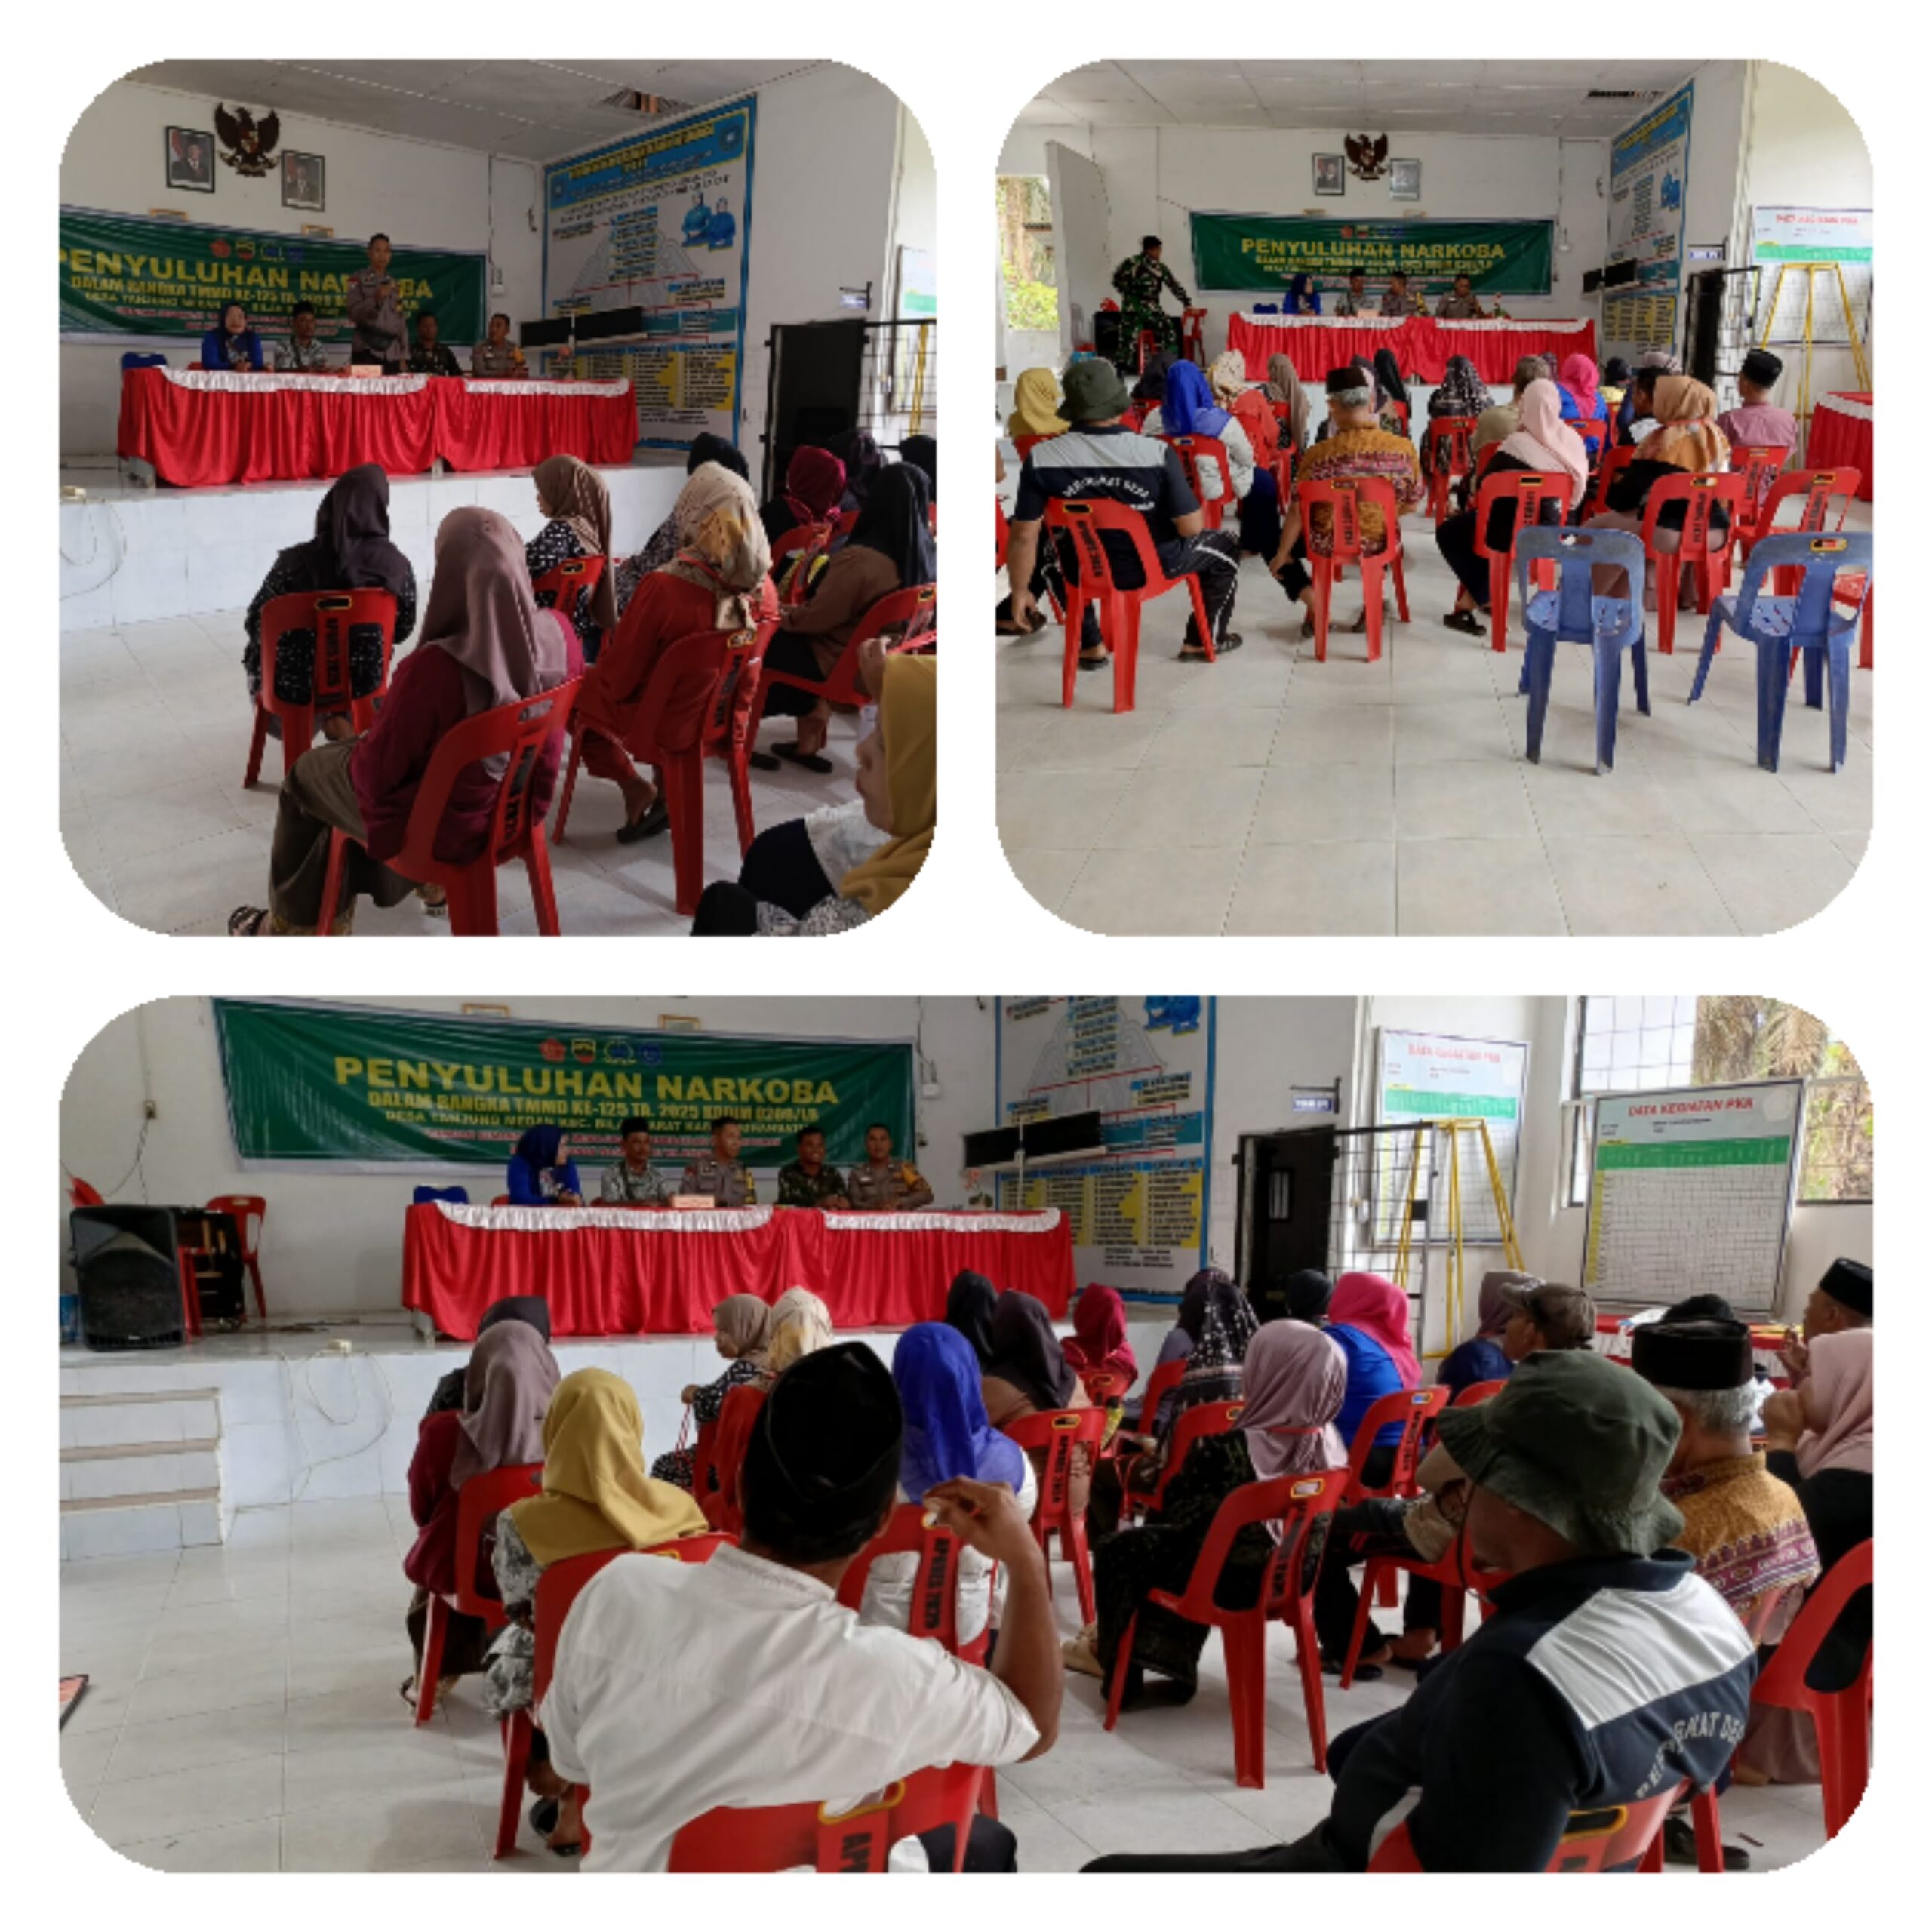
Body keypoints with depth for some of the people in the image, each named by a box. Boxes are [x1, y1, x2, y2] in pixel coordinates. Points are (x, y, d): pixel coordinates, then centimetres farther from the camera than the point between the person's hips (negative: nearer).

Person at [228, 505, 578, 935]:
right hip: (520, 804, 6)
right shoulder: (559, 634, -20)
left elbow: (376, 773, -22)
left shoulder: (433, 669, -38)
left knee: (304, 776, 24)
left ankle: (289, 922, 44)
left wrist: (360, 749, 2)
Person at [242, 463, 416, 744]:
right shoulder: (396, 565, -16)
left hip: (293, 688, -1)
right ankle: (338, 716, 23)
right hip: (361, 684, 1)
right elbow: (402, 630, 0)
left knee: (254, 651, 32)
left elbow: (255, 624, -7)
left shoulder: (296, 561, -19)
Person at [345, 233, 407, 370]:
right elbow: (352, 312, -4)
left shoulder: (393, 284, 20)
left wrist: (403, 357, 14)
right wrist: (375, 299, -18)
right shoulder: (358, 280, 7)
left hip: (392, 352, 4)